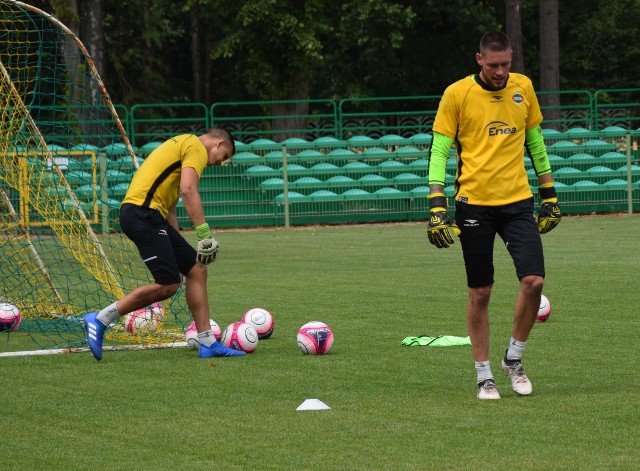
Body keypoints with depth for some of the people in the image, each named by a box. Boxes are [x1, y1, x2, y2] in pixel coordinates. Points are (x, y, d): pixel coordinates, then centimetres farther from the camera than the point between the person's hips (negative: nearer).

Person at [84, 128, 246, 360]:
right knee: (167, 285, -14)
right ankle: (100, 320, -7)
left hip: (151, 217, 11)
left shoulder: (182, 145, 30)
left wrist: (178, 245, 32)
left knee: (196, 270, 9)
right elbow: (188, 189, -17)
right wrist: (204, 233, -20)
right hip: (143, 213, -11)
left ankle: (208, 343, 9)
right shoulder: (197, 147, 0)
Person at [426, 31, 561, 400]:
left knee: (534, 280, -10)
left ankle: (514, 358, 12)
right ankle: (484, 375, 15)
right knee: (480, 293, 2)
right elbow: (439, 150, -3)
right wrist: (437, 206, -11)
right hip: (474, 203, -3)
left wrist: (550, 195, 16)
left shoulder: (523, 88, 6)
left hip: (518, 202, 3)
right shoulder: (457, 94, -5)